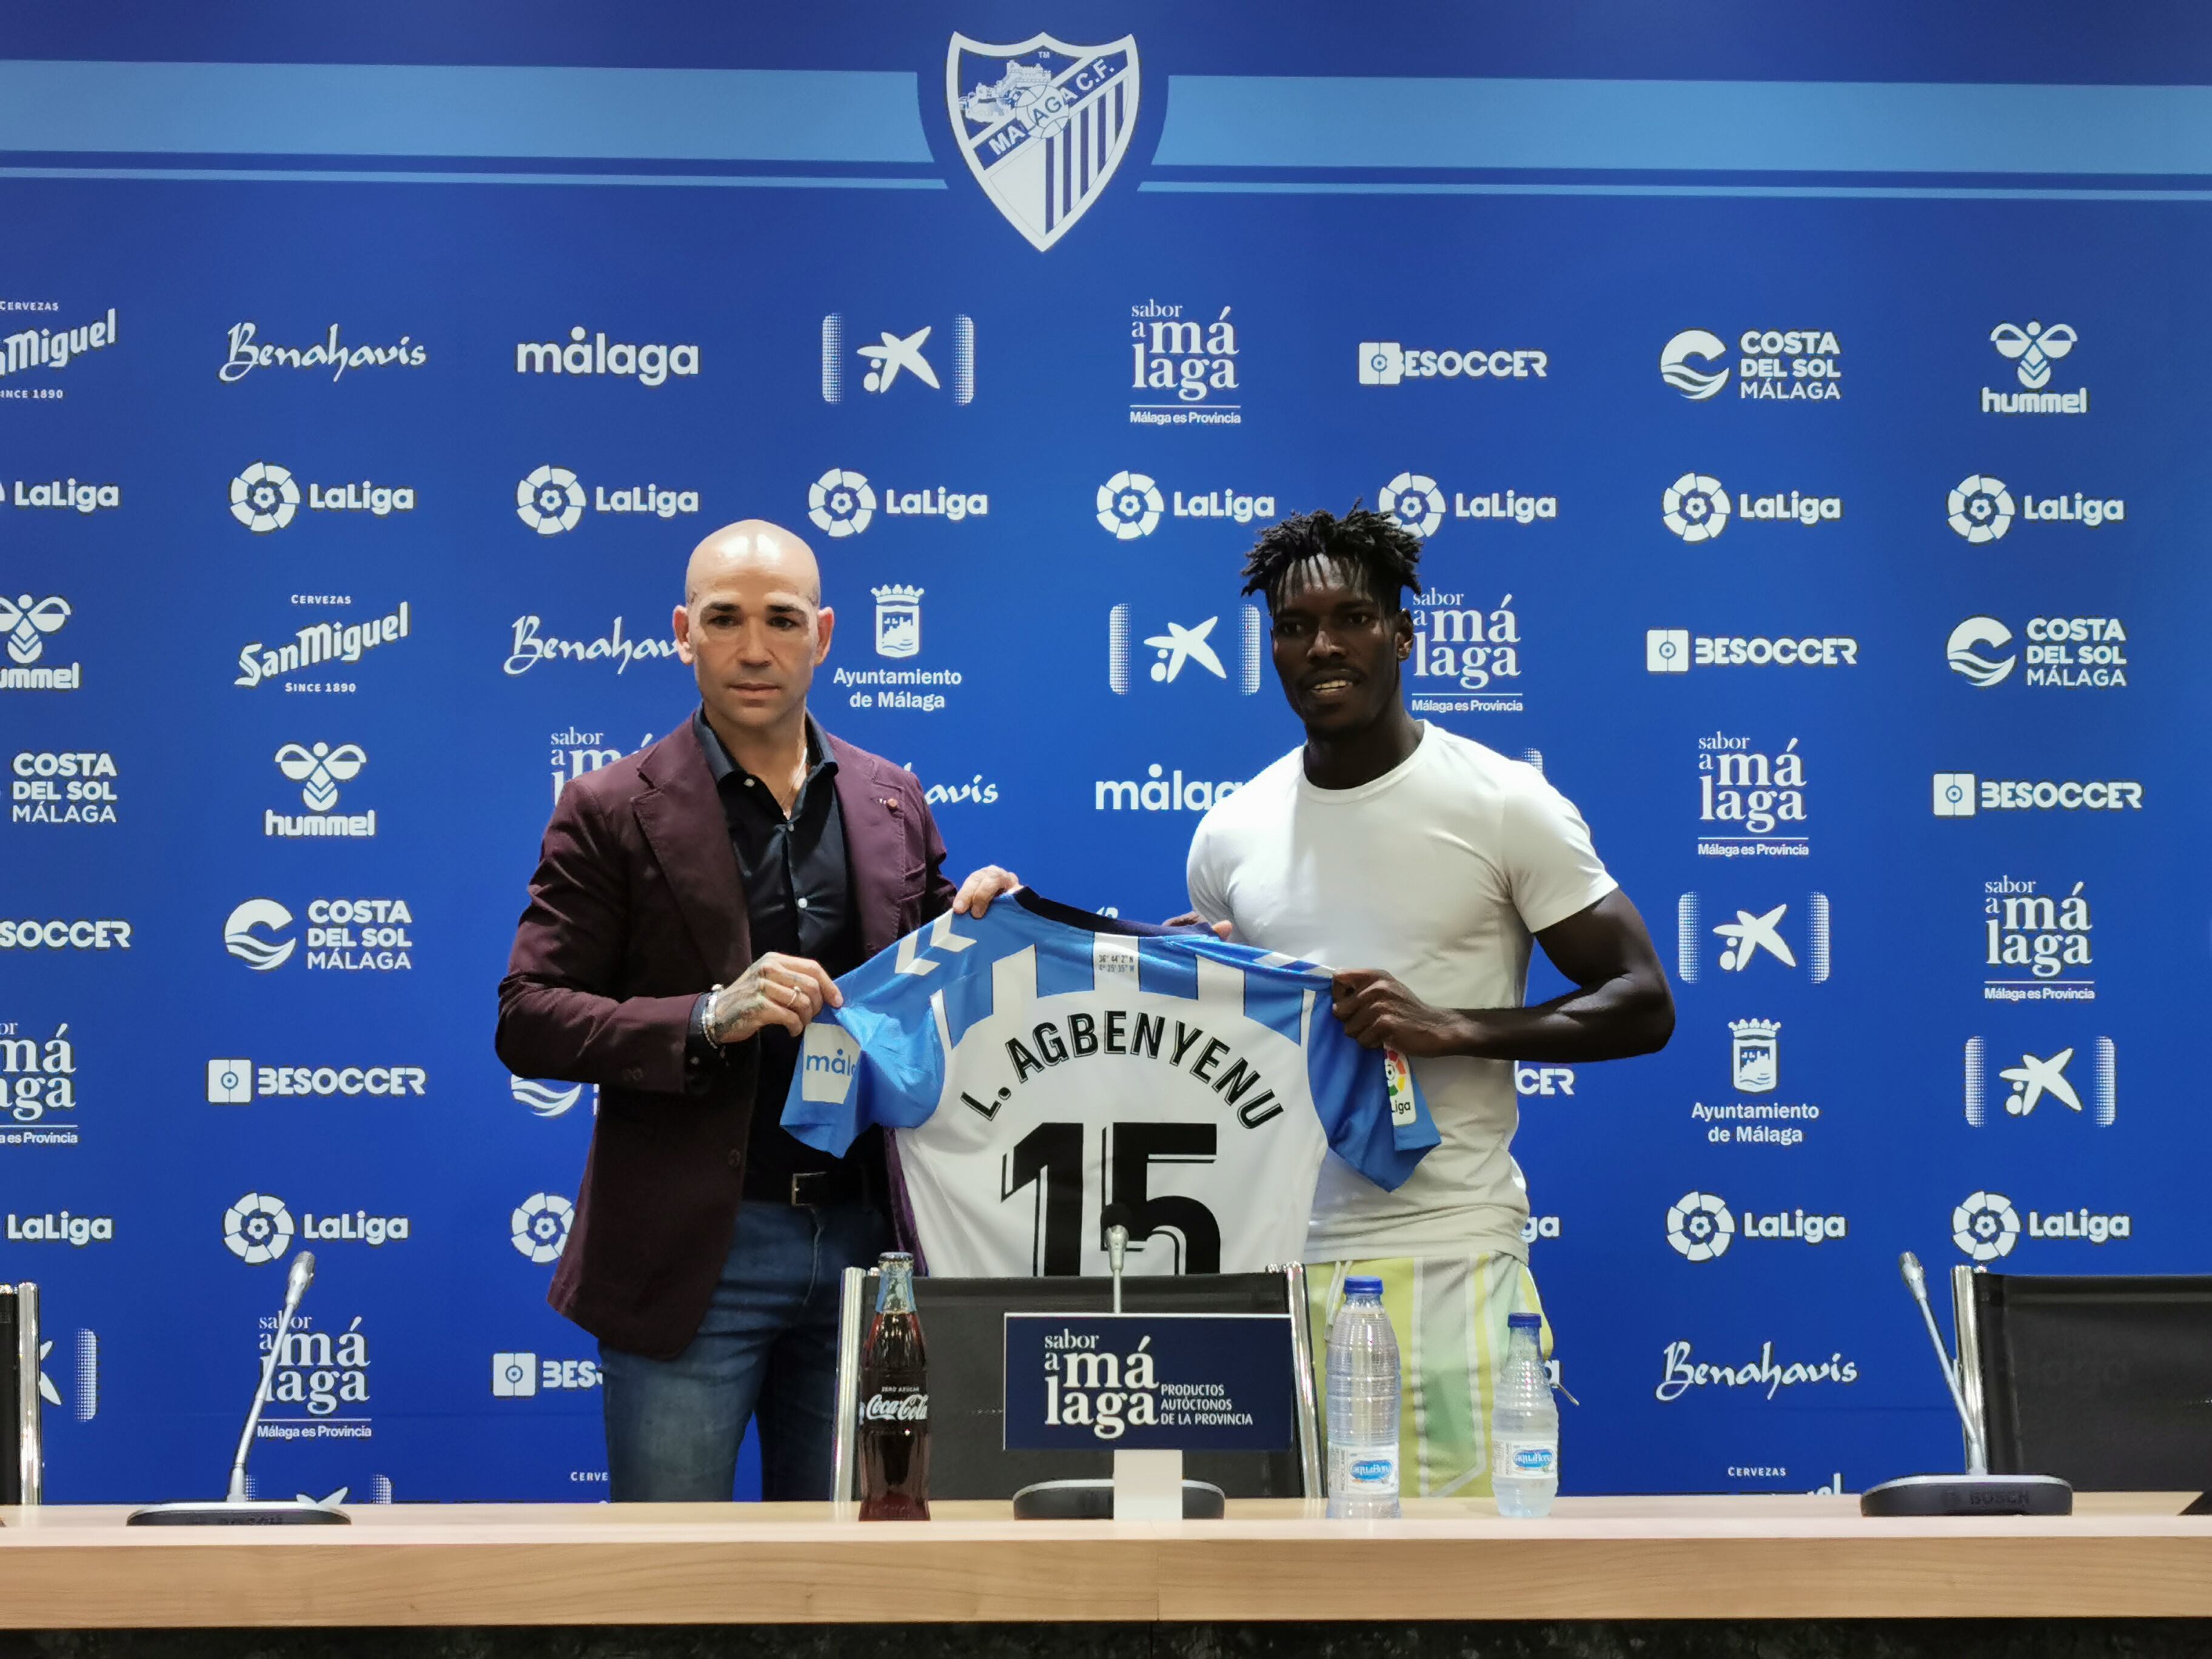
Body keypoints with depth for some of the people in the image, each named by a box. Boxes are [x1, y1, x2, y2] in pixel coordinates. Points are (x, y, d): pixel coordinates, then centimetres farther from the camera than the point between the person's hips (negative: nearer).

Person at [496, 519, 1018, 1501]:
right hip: (690, 1254, -4)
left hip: (858, 1236, 4)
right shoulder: (613, 812, -2)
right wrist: (709, 1018, -21)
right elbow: (526, 1021, -7)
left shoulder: (893, 804, 11)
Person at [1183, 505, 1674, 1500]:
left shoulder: (1501, 803, -1)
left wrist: (1450, 1028, -15)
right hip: (1276, 1256, 4)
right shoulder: (1230, 833, 11)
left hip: (1449, 1257, -3)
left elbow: (1642, 1006, -2)